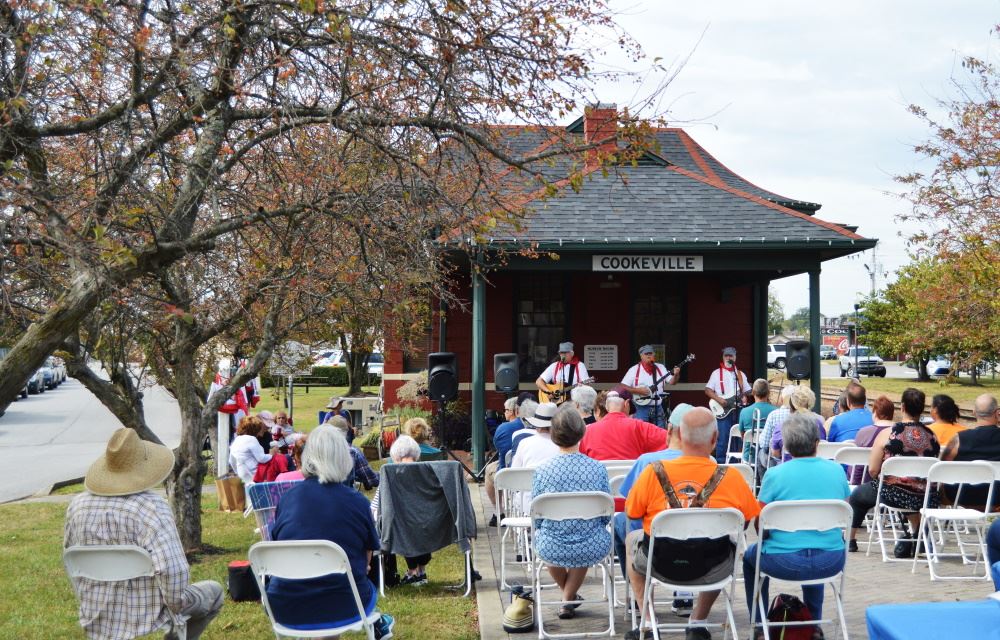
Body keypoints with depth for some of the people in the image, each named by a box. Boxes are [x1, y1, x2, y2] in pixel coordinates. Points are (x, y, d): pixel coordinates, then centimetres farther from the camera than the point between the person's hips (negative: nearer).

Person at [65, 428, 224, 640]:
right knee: (213, 591, 20)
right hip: (144, 616, -6)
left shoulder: (77, 506, -4)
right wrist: (174, 605, -11)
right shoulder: (153, 507, -23)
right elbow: (174, 572, -30)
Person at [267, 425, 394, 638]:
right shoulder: (357, 501, -7)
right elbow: (366, 560, 3)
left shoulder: (288, 498, -1)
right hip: (343, 608, -1)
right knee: (368, 588, 31)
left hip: (285, 612, 2)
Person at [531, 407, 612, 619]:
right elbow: (607, 515, 1)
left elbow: (535, 517, -1)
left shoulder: (542, 470, -10)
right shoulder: (597, 469, -9)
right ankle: (569, 598, 35)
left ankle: (569, 595, 52)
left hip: (552, 549, 0)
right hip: (593, 549, 1)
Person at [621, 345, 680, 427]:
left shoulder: (661, 368, 8)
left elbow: (671, 382, 2)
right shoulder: (634, 370, -3)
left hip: (658, 408, 4)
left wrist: (676, 375, -18)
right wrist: (638, 390, -18)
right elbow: (623, 387, -7)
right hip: (642, 409, -4)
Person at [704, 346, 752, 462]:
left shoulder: (740, 374, 15)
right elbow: (708, 390, -1)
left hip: (738, 410, 4)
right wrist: (719, 399, -15)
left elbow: (747, 392, 15)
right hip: (723, 411, -4)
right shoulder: (717, 373, 5)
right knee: (723, 439, -8)